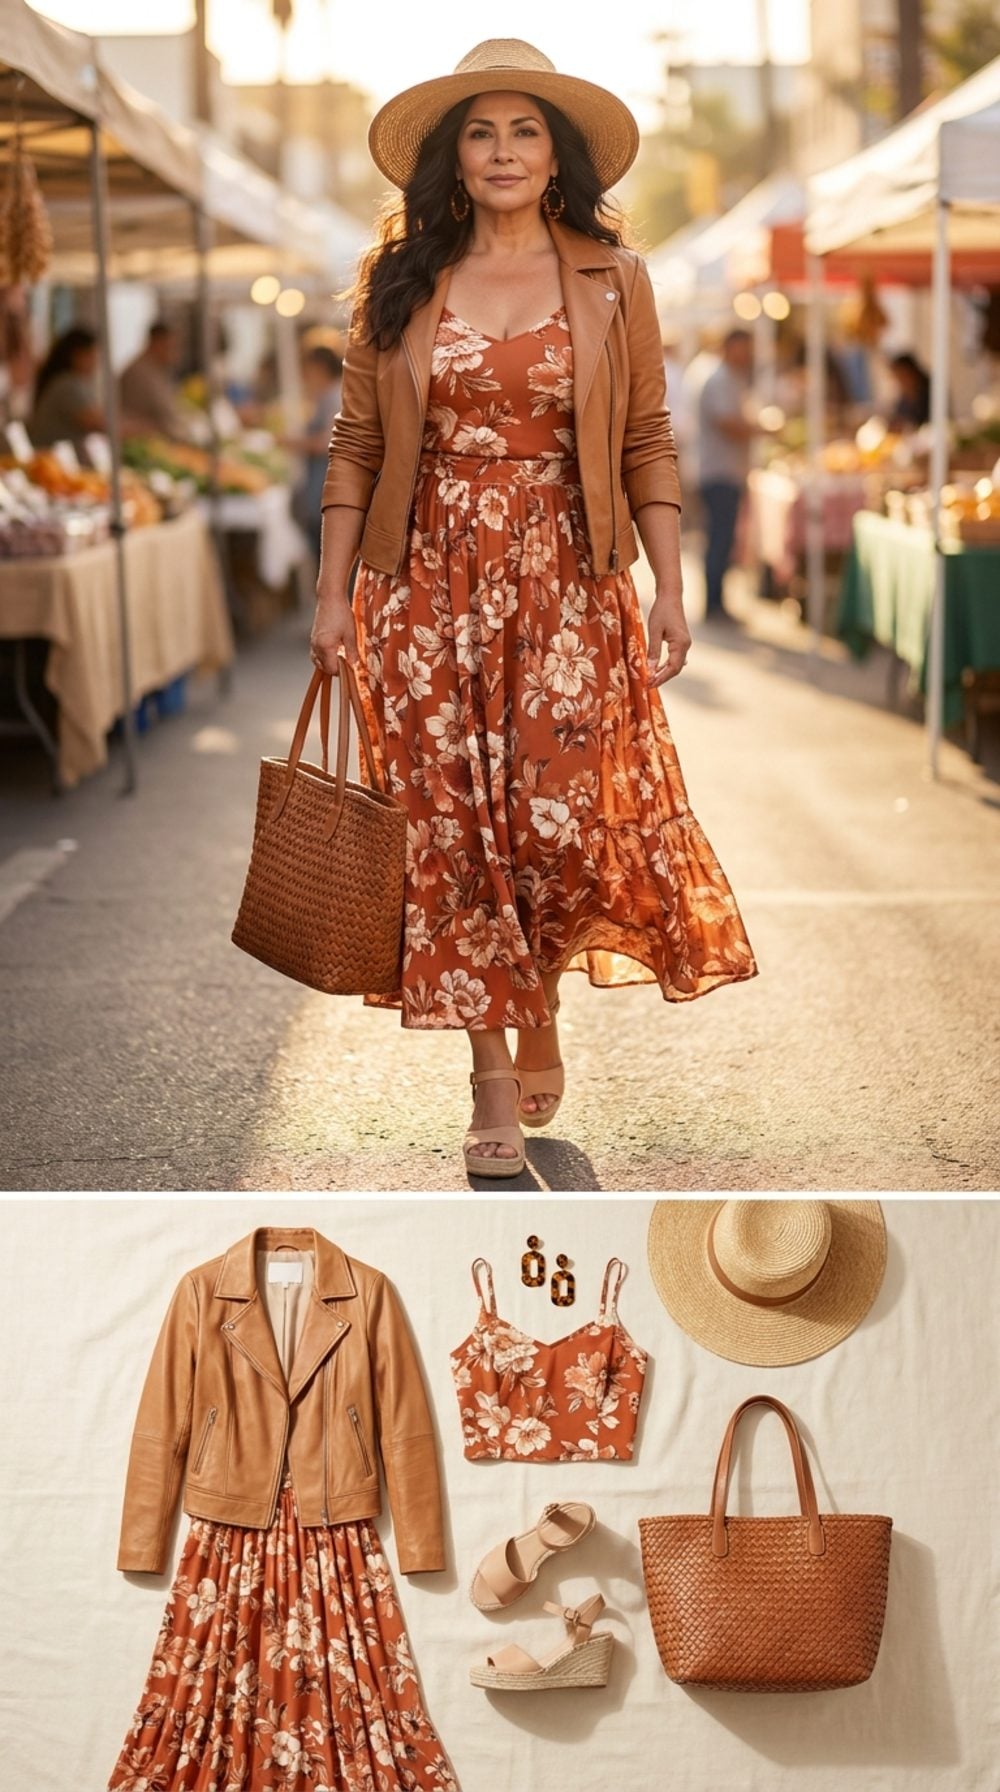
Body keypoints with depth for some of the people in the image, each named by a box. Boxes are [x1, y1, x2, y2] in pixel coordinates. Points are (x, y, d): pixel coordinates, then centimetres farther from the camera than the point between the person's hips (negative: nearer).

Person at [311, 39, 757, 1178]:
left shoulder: (612, 282, 4)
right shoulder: (398, 282, 5)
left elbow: (647, 447, 5)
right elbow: (356, 448, 6)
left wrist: (670, 589, -2)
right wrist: (333, 594, 0)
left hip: (567, 585, -1)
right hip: (429, 588, 1)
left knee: (562, 820, -6)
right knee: (454, 825, 0)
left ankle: (541, 1008, 24)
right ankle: (495, 1077, 10)